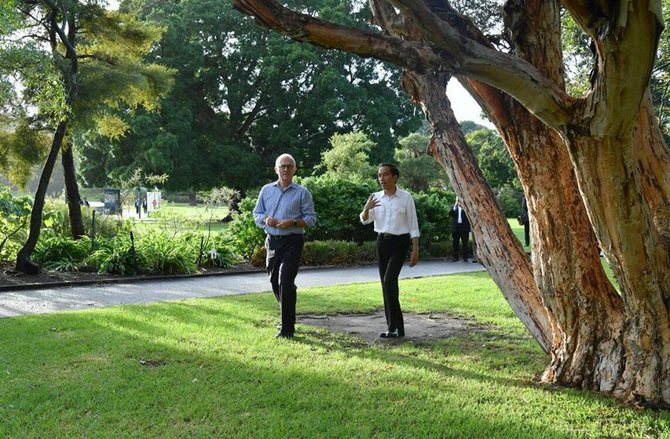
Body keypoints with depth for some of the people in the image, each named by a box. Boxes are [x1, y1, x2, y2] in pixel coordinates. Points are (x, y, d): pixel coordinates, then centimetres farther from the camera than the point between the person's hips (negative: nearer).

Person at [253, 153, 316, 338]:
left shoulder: (302, 193, -1)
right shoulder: (266, 190, 10)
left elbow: (311, 219, -3)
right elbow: (257, 214, 13)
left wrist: (293, 222, -18)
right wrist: (265, 220, -9)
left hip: (292, 242, -5)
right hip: (272, 241, 5)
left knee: (286, 282, -11)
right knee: (275, 282, 12)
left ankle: (287, 328, -4)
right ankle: (288, 317, 33)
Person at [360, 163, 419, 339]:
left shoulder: (405, 197, -5)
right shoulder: (376, 197, 5)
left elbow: (413, 225, -4)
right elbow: (365, 220, -2)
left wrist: (415, 250, -8)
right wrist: (366, 208, -23)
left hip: (399, 242, -5)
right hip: (382, 242, 5)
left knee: (389, 280, -18)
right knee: (386, 284, 7)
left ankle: (394, 327, -10)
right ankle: (395, 327, 16)